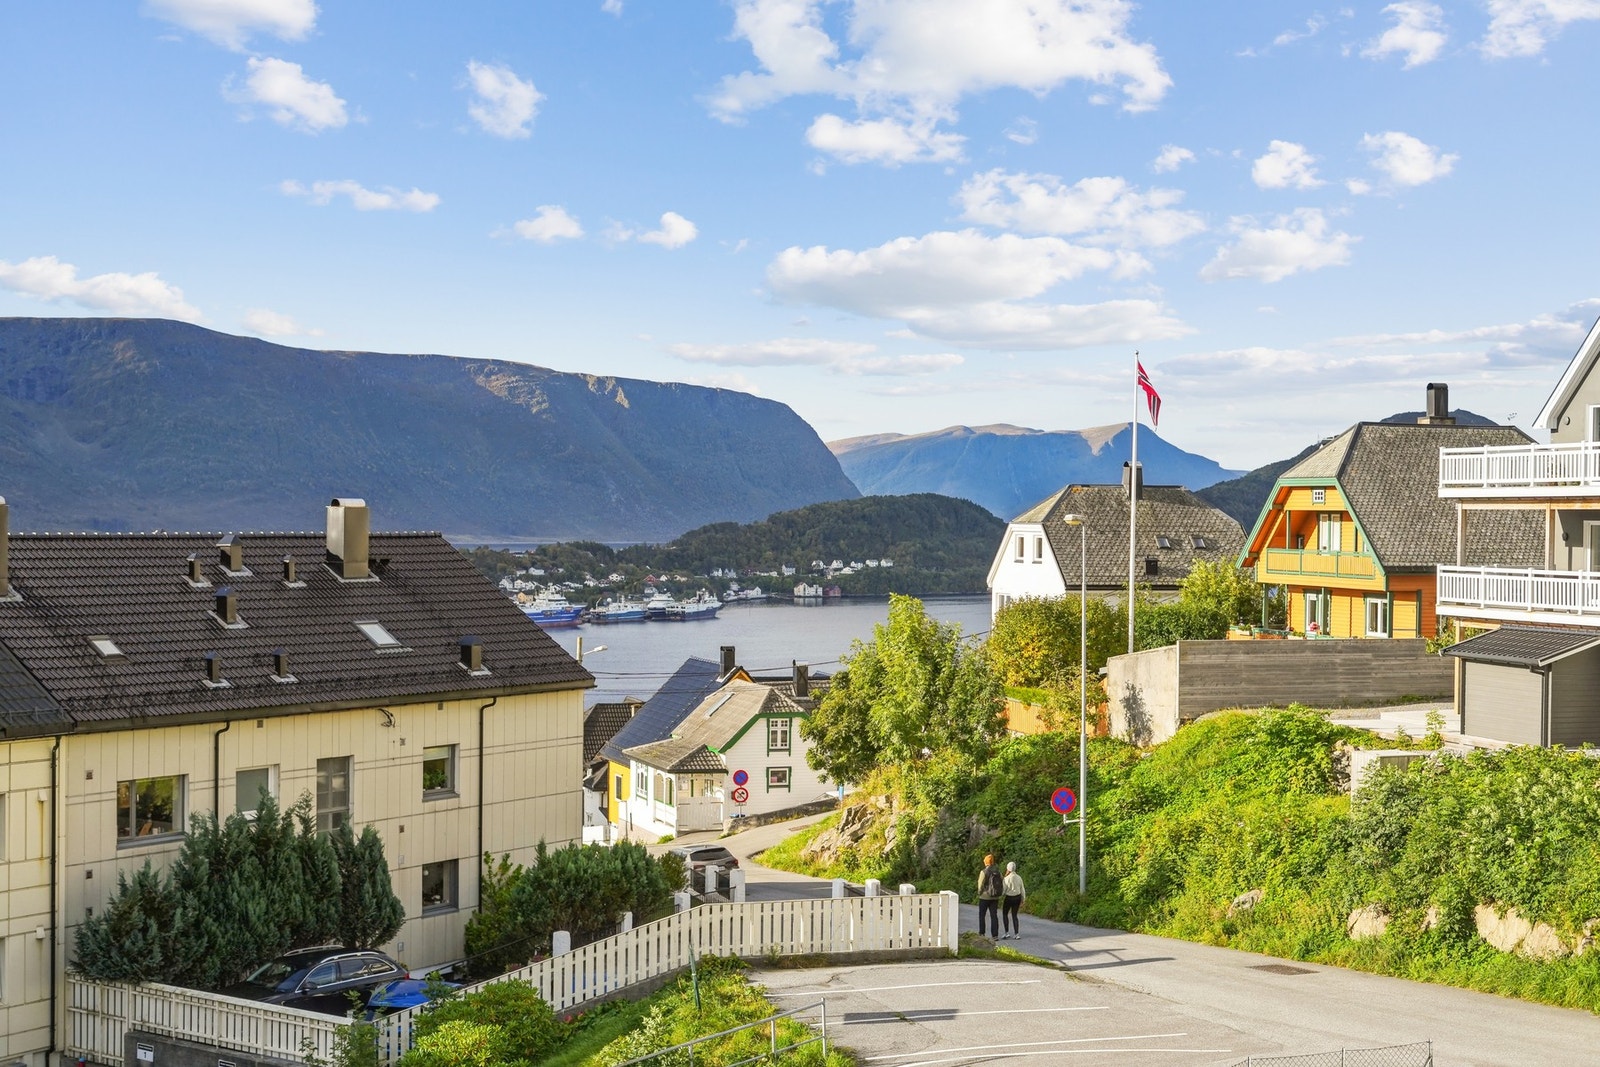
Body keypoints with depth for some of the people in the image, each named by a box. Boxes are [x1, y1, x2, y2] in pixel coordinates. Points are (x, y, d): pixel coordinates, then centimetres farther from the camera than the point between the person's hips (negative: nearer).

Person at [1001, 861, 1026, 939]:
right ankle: (1016, 934, 2)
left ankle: (1007, 932, 8)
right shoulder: (1019, 878, -1)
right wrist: (1022, 901, 13)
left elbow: (1003, 891, -15)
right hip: (1017, 898, 5)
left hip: (1009, 898, -5)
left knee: (1004, 914, 15)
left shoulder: (1006, 879, -18)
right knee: (1014, 916, 13)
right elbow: (1022, 890, 4)